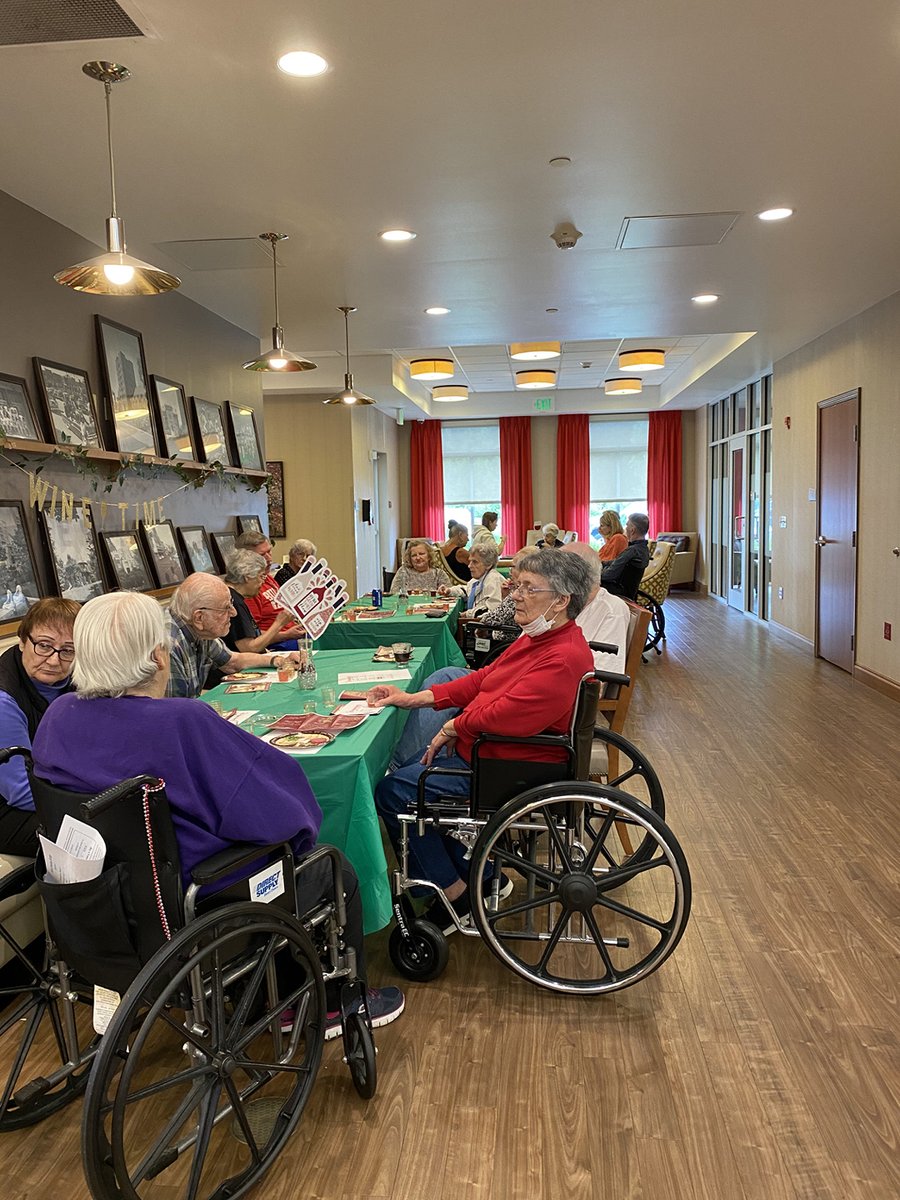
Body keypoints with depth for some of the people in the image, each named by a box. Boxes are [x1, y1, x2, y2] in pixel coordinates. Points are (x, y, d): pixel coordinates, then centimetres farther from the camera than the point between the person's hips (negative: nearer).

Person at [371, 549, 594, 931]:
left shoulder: (564, 660, -28)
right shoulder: (540, 638, 6)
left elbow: (502, 714, -31)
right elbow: (484, 678, 9)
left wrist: (453, 728, -12)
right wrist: (413, 698, 3)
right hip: (481, 745, 11)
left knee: (392, 791, -8)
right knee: (407, 768, 18)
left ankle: (454, 894, 6)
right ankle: (479, 872, 21)